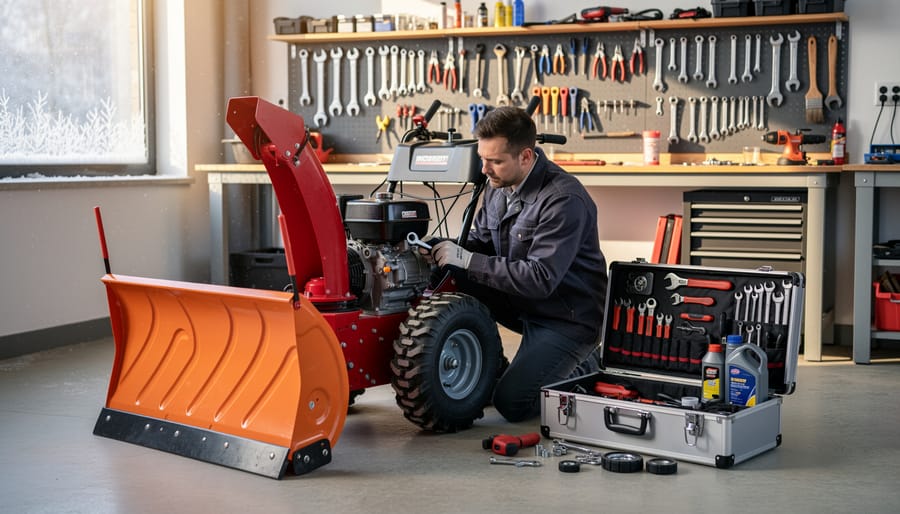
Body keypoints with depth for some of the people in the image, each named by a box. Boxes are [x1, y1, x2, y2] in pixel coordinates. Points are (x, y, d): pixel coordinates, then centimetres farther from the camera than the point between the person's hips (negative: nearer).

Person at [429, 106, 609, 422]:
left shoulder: (564, 200, -26)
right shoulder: (499, 186, 0)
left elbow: (540, 279, -31)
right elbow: (480, 241, 10)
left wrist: (466, 259, -30)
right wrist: (449, 248, -13)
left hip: (568, 316, -8)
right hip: (526, 303, 8)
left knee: (512, 403, -17)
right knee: (454, 278, -10)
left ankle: (581, 369, 8)